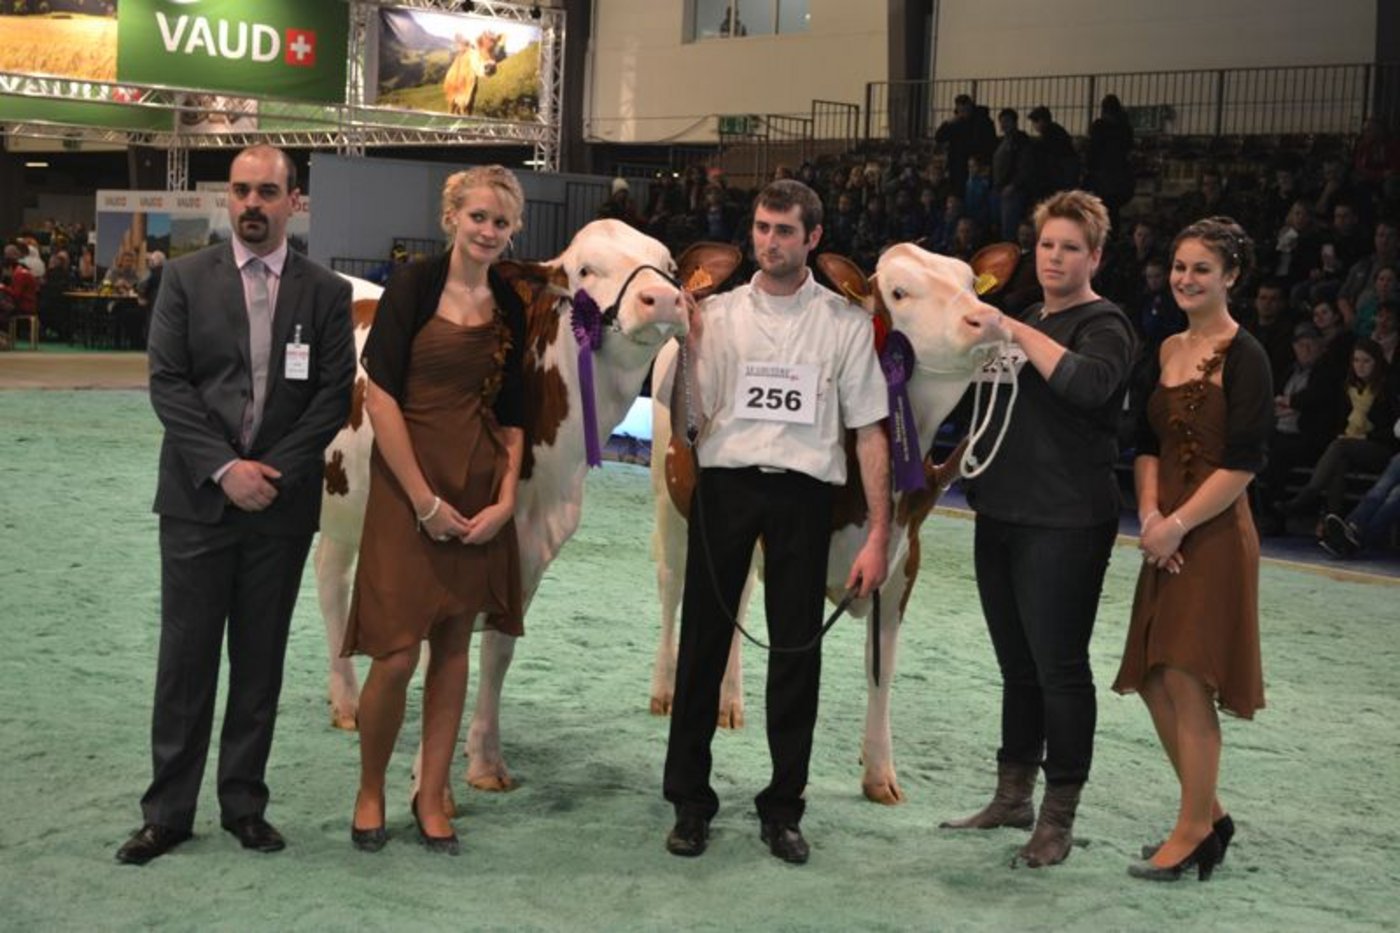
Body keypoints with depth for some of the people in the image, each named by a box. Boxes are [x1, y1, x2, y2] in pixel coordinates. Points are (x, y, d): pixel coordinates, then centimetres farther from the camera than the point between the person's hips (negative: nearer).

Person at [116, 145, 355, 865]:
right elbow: (166, 383, -3)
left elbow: (334, 395, -1)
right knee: (186, 658, 4)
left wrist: (273, 471, -10)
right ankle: (168, 811, 13)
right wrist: (224, 468, -13)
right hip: (198, 499, -1)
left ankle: (244, 803, 19)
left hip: (282, 505, 1)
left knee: (261, 662, 8)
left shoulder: (327, 292, 4)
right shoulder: (186, 278, 3)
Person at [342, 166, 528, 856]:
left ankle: (431, 797, 21)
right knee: (397, 654, -6)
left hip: (480, 492, 5)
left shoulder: (509, 307, 9)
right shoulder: (414, 286, -5)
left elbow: (512, 416, 12)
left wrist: (506, 499, -2)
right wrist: (425, 500, -13)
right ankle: (369, 791, 17)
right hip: (408, 484, -4)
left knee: (454, 644, 8)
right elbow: (380, 396, -10)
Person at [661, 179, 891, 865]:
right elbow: (686, 419, 4)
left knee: (797, 650, 5)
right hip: (725, 484, 1)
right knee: (703, 642, 4)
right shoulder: (715, 314, 8)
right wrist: (683, 346, -11)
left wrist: (878, 535, -3)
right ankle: (689, 802, 17)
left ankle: (782, 808, 19)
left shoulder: (845, 323, 5)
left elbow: (869, 432, 3)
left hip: (802, 492, 0)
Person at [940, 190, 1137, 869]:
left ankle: (1058, 817, 8)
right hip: (1002, 514, 8)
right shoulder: (1029, 322, 19)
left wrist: (1014, 332, -23)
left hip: (1065, 524, -8)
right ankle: (1012, 797, 25)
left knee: (1060, 667, -2)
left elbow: (1088, 385, -28)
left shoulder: (1104, 324, -6)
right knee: (1016, 666, 15)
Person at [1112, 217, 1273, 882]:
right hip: (1166, 536, 7)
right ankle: (1209, 815, 25)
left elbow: (1244, 461, -14)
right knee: (1154, 683, 9)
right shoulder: (1166, 351, 12)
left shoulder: (1243, 356, -9)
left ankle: (1193, 830, 8)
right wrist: (1149, 513, -3)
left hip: (1214, 535, -7)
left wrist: (1177, 524, -15)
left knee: (1186, 681, -6)